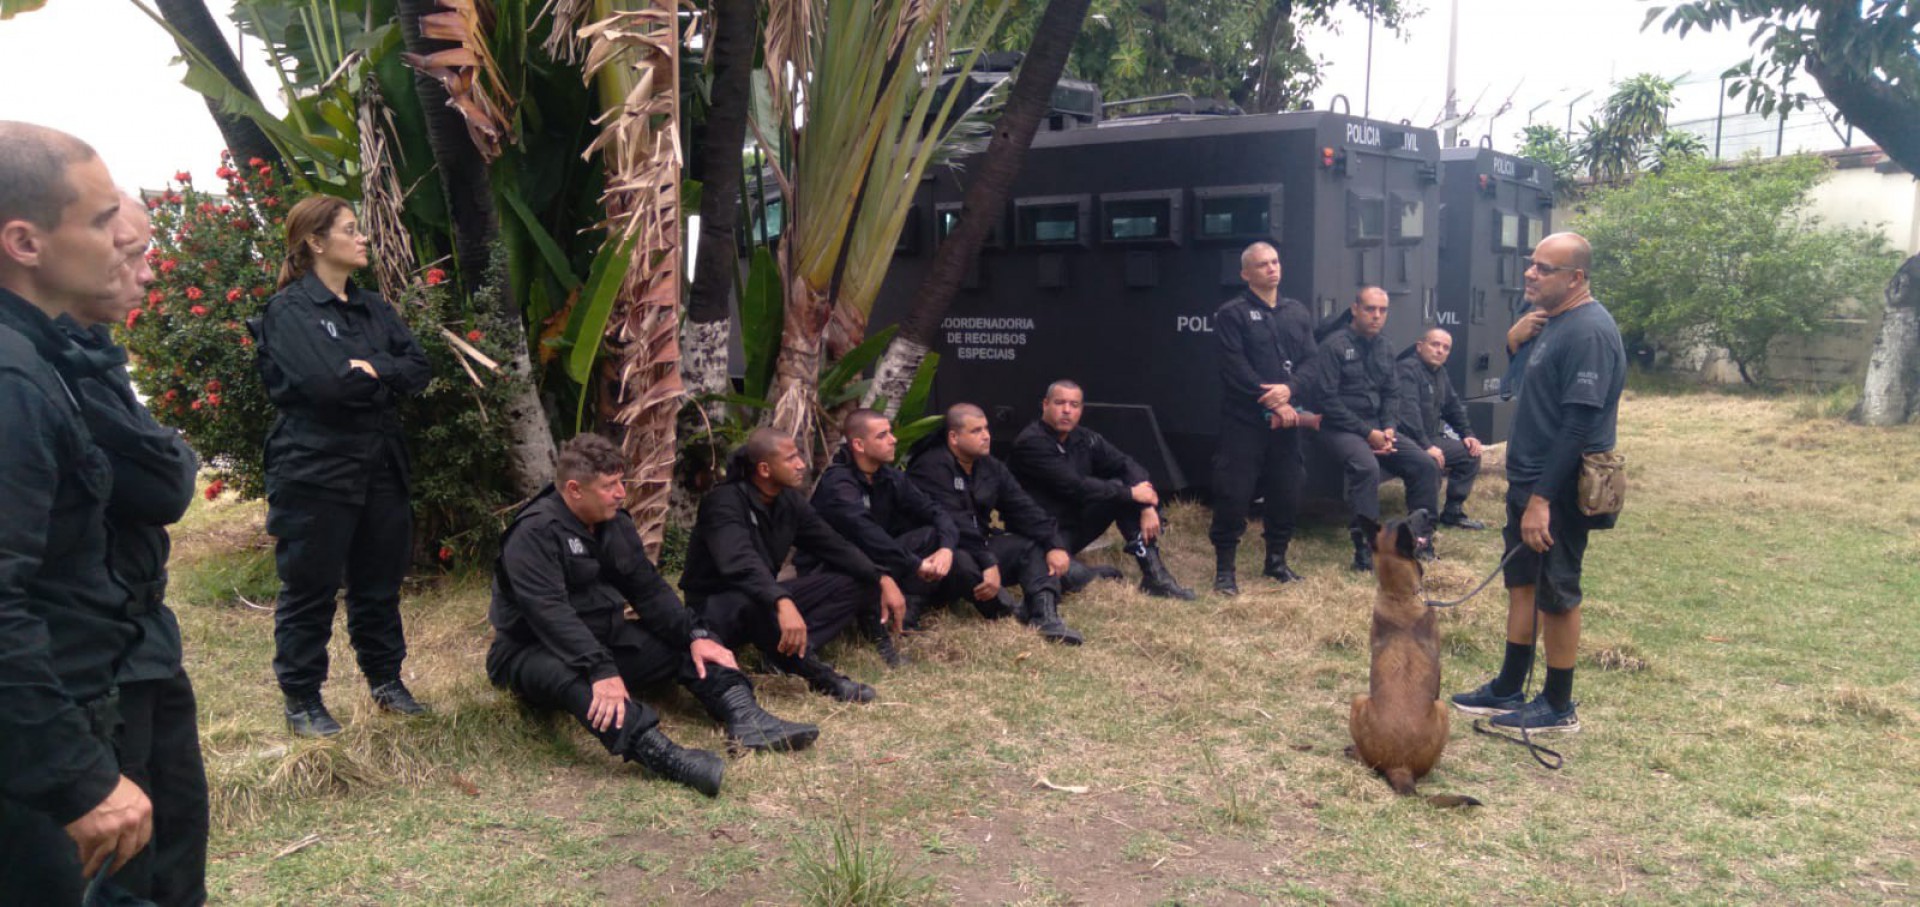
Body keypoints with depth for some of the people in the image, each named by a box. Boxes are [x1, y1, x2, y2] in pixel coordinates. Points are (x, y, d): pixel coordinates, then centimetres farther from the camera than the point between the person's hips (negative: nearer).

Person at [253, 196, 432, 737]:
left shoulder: (371, 306, 13)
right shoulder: (289, 311, -9)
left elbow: (417, 370, 2)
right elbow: (324, 382, -23)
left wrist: (368, 369, -14)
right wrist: (383, 375, -7)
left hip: (379, 464, 7)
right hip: (315, 470, -7)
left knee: (380, 579, 16)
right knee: (310, 589, 4)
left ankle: (385, 680, 30)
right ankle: (301, 699, 17)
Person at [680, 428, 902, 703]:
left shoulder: (789, 501, 1)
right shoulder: (725, 503, -22)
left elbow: (834, 546, 2)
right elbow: (740, 564, -40)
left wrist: (882, 579, -12)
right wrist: (782, 602, -56)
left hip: (769, 601, 8)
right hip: (715, 608, -8)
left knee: (857, 582, -6)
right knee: (757, 601, -43)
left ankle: (789, 650, -24)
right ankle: (814, 672, -26)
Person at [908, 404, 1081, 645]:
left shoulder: (991, 467, 8)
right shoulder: (931, 468, -19)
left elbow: (1023, 509, 1)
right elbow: (954, 522, -29)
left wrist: (1055, 544, -13)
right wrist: (988, 563, -34)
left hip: (982, 546, 8)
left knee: (1037, 545, -6)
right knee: (962, 561, -40)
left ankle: (1045, 613, -29)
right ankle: (1010, 611, -20)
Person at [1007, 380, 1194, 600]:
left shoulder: (1085, 439, 2)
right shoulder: (1030, 443, -21)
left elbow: (1127, 464, 1)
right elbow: (1075, 487, -26)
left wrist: (1147, 506, -17)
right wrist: (1131, 493, -20)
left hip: (1075, 520, 8)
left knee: (1123, 488, -9)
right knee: (1073, 576, -36)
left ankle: (1154, 575, -9)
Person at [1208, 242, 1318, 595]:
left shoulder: (1298, 312, 14)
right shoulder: (1232, 314, -3)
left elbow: (1311, 361, 6)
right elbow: (1236, 368, -12)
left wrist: (1289, 388, -14)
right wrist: (1271, 404, -16)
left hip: (1287, 419, 5)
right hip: (1244, 420, -5)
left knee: (1287, 492, 10)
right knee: (1233, 493, -6)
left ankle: (1276, 559, 26)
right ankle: (1224, 568, 4)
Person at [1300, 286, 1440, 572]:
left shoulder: (1383, 349, 13)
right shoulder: (1335, 345, -10)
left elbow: (1392, 394, 17)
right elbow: (1326, 398, -16)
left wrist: (1389, 428, -4)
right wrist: (1367, 433, -16)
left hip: (1377, 427, 7)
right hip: (1341, 428, -7)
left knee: (1425, 465, -7)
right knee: (1367, 467, -34)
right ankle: (1365, 547, -26)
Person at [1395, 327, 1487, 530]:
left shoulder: (1440, 373, 16)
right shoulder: (1408, 369, -17)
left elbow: (1454, 406, 26)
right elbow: (1408, 411, -27)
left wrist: (1467, 434, 11)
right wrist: (1426, 446, -32)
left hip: (1430, 438, 10)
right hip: (1407, 440, -10)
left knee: (1470, 453, 9)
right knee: (1431, 463, -35)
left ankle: (1453, 512, 14)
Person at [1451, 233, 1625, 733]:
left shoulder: (1589, 332, -20)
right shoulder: (1552, 321, 9)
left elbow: (1579, 424, -25)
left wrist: (1542, 499, -27)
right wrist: (1517, 338, 2)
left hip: (1559, 491, -10)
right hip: (1528, 480, 10)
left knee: (1556, 595, 2)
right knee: (1523, 583, 17)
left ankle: (1558, 707, 16)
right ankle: (1508, 691, 29)